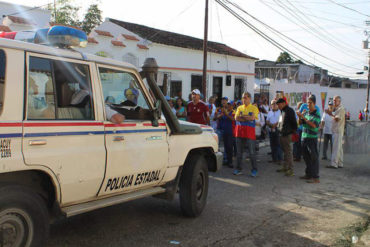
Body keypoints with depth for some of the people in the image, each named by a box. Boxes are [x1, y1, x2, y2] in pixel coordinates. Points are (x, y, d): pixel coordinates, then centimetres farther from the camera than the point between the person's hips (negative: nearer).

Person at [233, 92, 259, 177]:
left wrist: (242, 116, -6)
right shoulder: (239, 108, 14)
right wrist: (247, 118, -9)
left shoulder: (254, 108, 3)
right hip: (239, 132, 4)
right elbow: (236, 118, -1)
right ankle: (238, 169, 17)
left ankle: (254, 170, 7)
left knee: (252, 152, -3)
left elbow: (252, 117, -14)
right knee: (239, 152, 8)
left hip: (250, 132, -4)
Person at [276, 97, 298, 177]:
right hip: (282, 134, 9)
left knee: (288, 151, -8)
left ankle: (291, 170, -6)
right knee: (285, 151, 15)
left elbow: (294, 122, -15)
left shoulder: (289, 110, -11)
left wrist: (294, 131, -15)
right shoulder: (282, 111, 17)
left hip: (287, 134, -9)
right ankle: (285, 167, 24)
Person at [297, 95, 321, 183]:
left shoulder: (317, 114, -10)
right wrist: (300, 117, -5)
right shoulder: (306, 112, 11)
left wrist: (303, 117, -22)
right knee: (306, 157, 14)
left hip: (312, 138, -7)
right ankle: (308, 174, 26)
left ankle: (315, 177, -3)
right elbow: (301, 123, 15)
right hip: (304, 137, 7)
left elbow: (314, 125, -22)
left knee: (313, 158, -5)